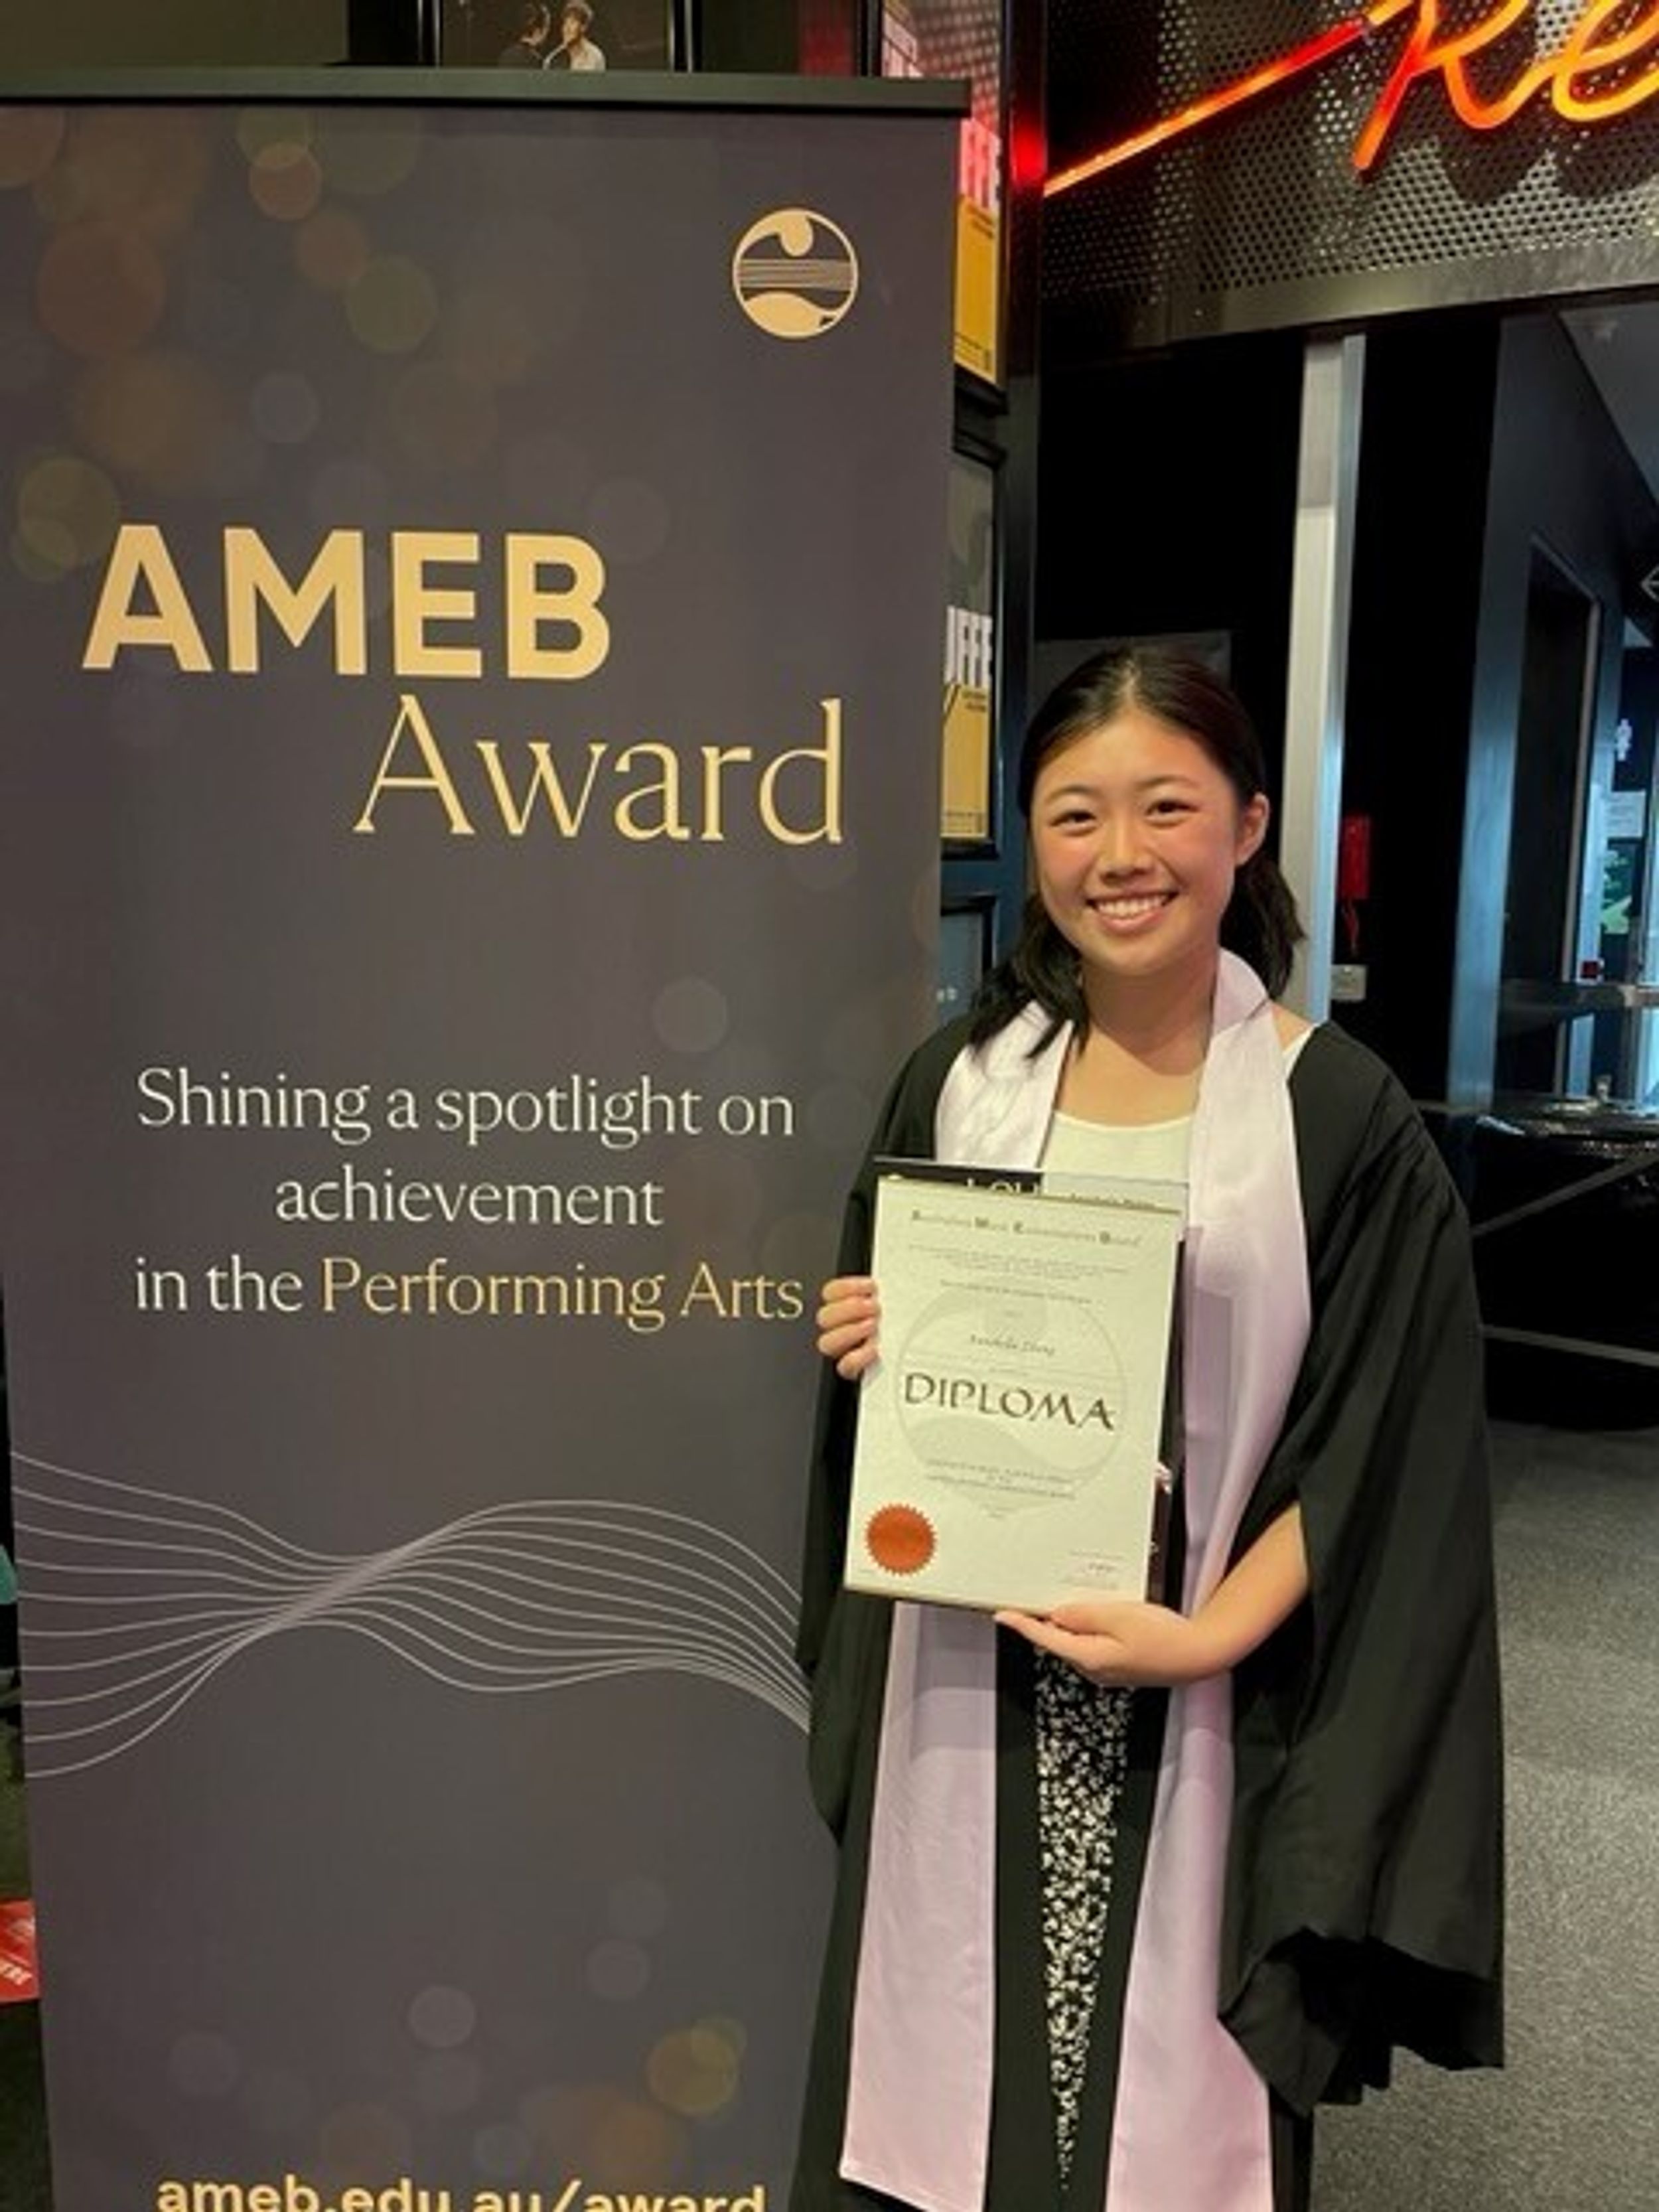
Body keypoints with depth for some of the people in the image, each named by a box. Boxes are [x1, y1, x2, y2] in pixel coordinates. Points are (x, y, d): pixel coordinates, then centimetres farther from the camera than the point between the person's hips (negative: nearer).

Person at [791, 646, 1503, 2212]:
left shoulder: (1341, 1117, -9)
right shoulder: (960, 1078, 0)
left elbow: (1378, 1455, -7)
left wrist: (1209, 1633, -17)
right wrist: (864, 1353, -10)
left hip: (1200, 1704, -2)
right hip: (965, 1679, 3)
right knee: (955, 2085, 16)